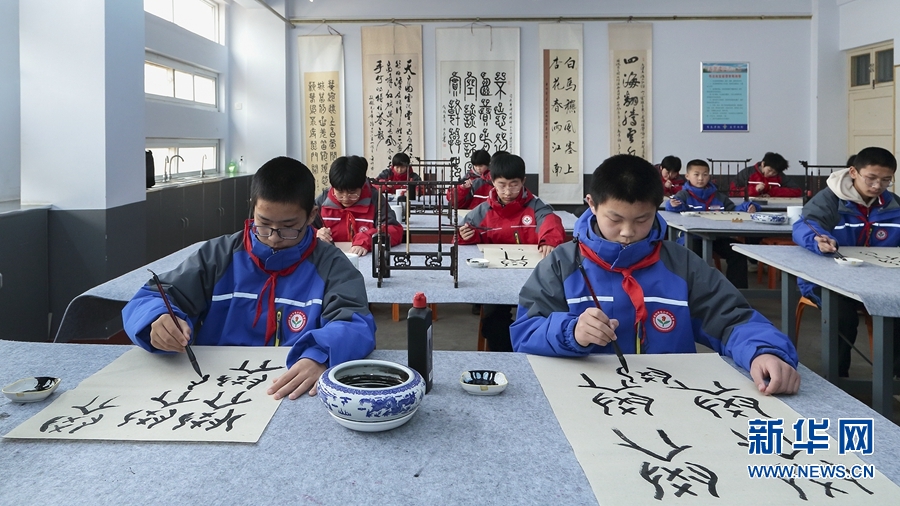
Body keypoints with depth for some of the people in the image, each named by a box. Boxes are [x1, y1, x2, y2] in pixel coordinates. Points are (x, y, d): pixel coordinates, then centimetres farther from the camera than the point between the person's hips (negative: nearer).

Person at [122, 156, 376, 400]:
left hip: (295, 397, -2)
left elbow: (356, 325, -14)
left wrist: (319, 357, -35)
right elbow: (148, 300, 4)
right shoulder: (218, 254, 5)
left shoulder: (331, 265, -1)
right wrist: (161, 320, -20)